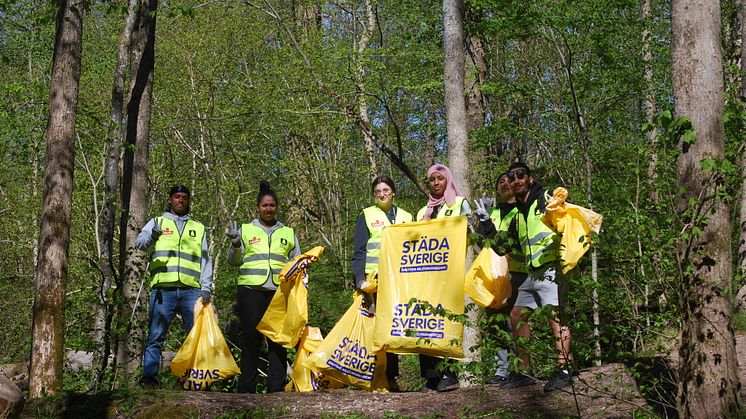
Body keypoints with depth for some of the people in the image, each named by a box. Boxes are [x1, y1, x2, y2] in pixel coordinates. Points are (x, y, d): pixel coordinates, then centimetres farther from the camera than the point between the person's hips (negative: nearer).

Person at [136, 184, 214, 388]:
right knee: (156, 336, -2)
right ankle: (148, 378, 2)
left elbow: (205, 260, 15)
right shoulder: (158, 222, 15)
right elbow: (139, 243, -1)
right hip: (163, 289, -2)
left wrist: (206, 287, 2)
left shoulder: (198, 228, 20)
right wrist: (152, 235, -24)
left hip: (191, 289, 2)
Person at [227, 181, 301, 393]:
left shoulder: (288, 233, 19)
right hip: (251, 289, -1)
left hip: (279, 291, 1)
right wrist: (235, 244, -8)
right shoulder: (246, 230, 14)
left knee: (278, 339, -2)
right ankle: (246, 388, 2)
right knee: (250, 339, -2)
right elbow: (233, 261, 11)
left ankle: (277, 387, 2)